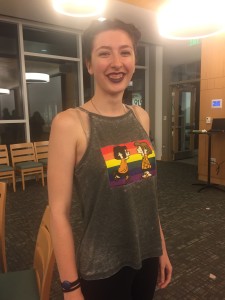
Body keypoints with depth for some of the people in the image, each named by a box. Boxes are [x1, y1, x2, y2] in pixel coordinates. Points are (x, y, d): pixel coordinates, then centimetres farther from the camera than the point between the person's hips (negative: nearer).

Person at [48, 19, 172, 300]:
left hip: (147, 254, 6)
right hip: (101, 267, -5)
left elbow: (147, 191, 6)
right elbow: (59, 212, -16)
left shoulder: (141, 116, -1)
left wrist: (161, 247, 10)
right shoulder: (69, 123, -19)